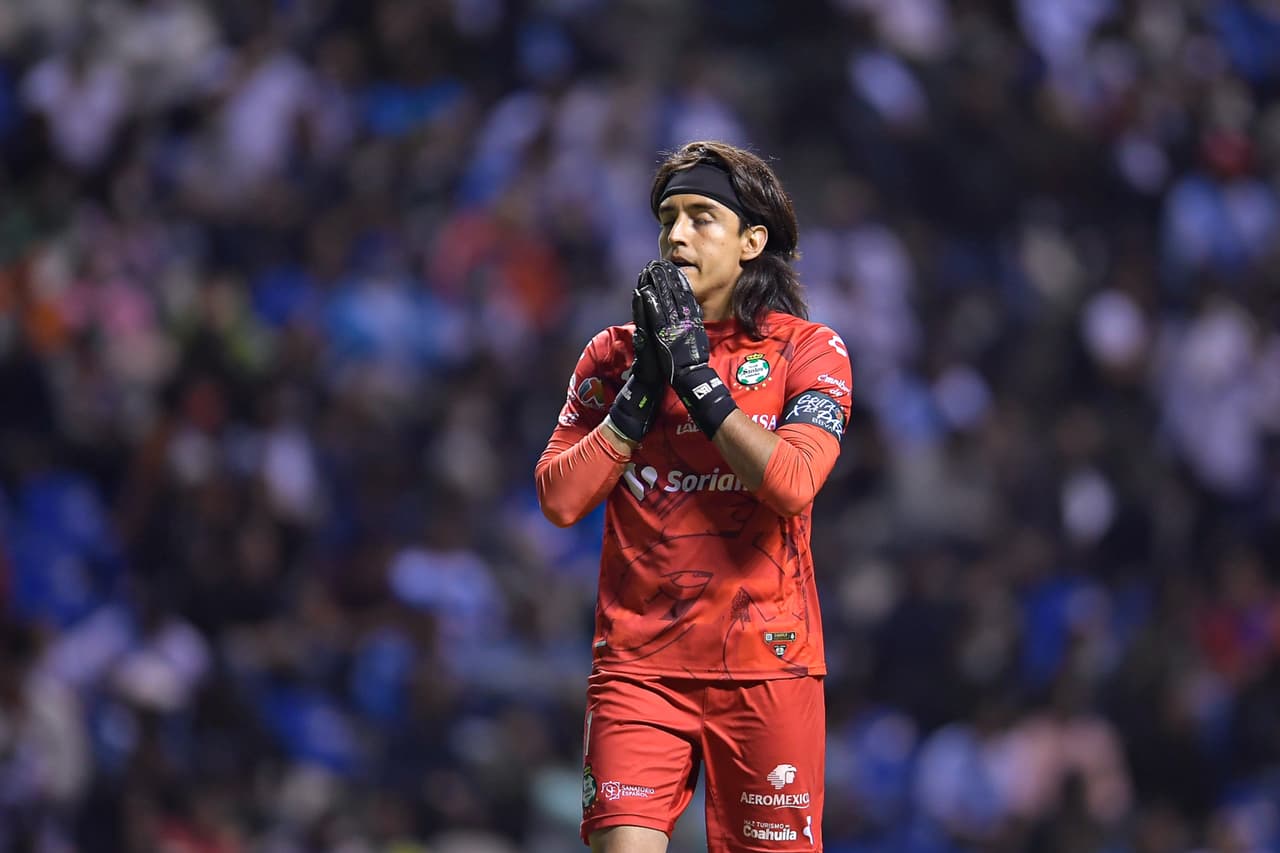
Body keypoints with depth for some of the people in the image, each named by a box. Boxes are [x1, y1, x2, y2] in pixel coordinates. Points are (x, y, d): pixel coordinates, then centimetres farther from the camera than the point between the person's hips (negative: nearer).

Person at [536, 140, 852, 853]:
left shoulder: (810, 351, 2)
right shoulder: (614, 354, 9)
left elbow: (791, 484, -15)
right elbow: (559, 498, 0)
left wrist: (695, 374, -11)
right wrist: (642, 386, -7)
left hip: (767, 662, -1)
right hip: (638, 662, 1)